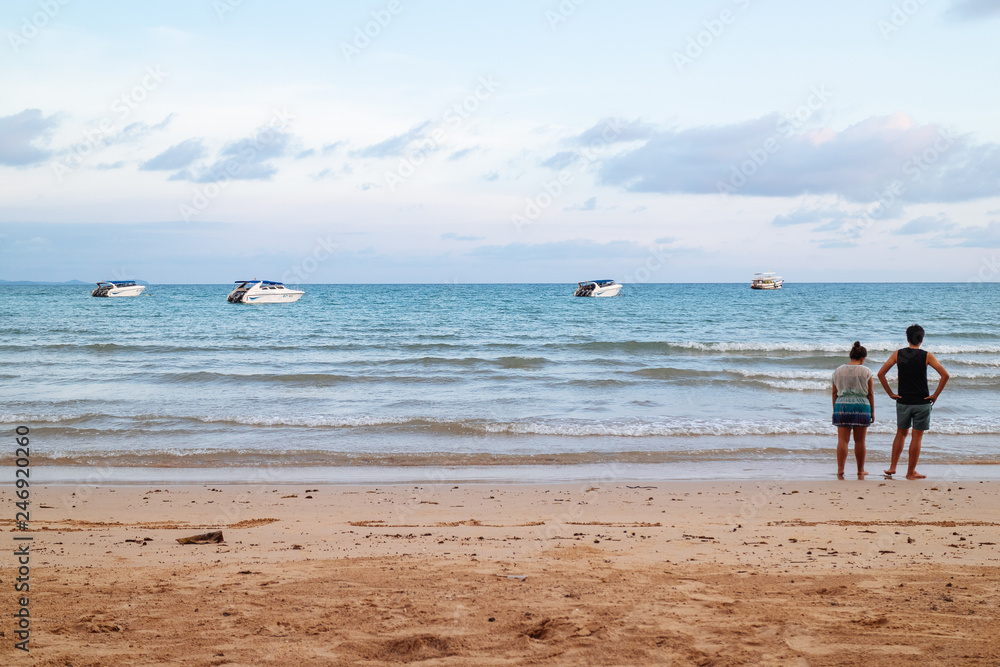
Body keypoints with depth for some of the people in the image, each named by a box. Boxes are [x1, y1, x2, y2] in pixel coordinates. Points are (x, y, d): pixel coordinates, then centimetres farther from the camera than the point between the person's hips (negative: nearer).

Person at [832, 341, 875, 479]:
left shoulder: (838, 371, 6)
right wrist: (872, 411, 8)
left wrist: (834, 410, 14)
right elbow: (870, 393, 1)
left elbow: (834, 393, 7)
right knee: (860, 441, 7)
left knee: (842, 440, 0)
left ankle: (840, 470, -7)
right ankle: (860, 471, 15)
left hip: (842, 406, 2)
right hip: (861, 406, -1)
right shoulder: (866, 372, -1)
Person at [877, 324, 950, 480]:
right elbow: (945, 375, -14)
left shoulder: (898, 354, 0)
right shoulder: (926, 356, -6)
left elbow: (881, 373, -3)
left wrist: (890, 393, 2)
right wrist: (936, 395, -6)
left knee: (901, 433, 18)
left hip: (902, 401, 2)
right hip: (922, 402, -2)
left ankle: (892, 467, 15)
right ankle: (911, 472, 9)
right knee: (917, 437, 5)